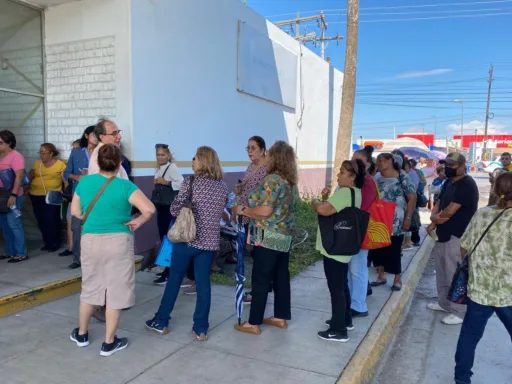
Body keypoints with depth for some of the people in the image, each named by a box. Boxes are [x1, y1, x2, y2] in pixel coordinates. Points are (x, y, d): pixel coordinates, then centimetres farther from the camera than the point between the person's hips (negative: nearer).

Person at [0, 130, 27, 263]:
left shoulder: (15, 156, -11)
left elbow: (19, 176, -18)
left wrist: (13, 195, -23)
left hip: (12, 196, -8)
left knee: (13, 224, -6)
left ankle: (21, 253, 2)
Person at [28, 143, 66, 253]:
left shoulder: (60, 164, -4)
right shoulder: (37, 163, 11)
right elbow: (30, 176, 17)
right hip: (36, 196, 5)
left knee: (51, 220, -7)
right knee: (41, 221, 8)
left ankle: (55, 243, 9)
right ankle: (47, 242, 21)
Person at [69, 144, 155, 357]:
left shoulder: (84, 182, 1)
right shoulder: (125, 186, -12)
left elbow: (75, 211, 10)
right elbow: (149, 209, -21)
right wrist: (137, 222, -4)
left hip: (90, 241, 4)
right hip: (118, 242, -4)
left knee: (90, 287, 21)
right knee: (115, 291, 7)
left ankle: (81, 334, 36)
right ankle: (109, 342, 16)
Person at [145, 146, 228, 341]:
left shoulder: (191, 181, -8)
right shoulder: (223, 185, 6)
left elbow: (175, 209, -9)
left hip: (187, 238, -3)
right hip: (210, 241, 4)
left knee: (174, 279, 10)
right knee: (203, 283, 8)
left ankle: (161, 322, 22)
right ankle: (201, 328, 13)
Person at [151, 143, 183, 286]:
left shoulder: (172, 168, -13)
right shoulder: (160, 169, 14)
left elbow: (182, 183, -27)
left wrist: (166, 182, -23)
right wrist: (156, 182, 8)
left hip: (170, 207, -9)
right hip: (161, 207, 10)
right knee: (163, 237, 13)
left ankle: (168, 273, -6)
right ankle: (168, 269, 25)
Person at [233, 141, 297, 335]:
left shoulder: (272, 179, -17)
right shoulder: (290, 181, 11)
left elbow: (265, 211, -23)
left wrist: (244, 210, -8)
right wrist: (251, 210, 15)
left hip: (268, 237, -9)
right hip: (284, 236, 9)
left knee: (260, 280, -1)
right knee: (281, 277, 14)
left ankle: (253, 323, 8)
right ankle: (281, 317, 24)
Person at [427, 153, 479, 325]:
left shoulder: (467, 185, -18)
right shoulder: (449, 182, 13)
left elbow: (450, 211, -22)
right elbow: (439, 203, 14)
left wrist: (435, 221, -4)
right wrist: (434, 217, -8)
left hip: (456, 237, -10)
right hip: (443, 234, 10)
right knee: (442, 273, 19)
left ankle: (459, 312, 10)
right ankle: (444, 303, 34)